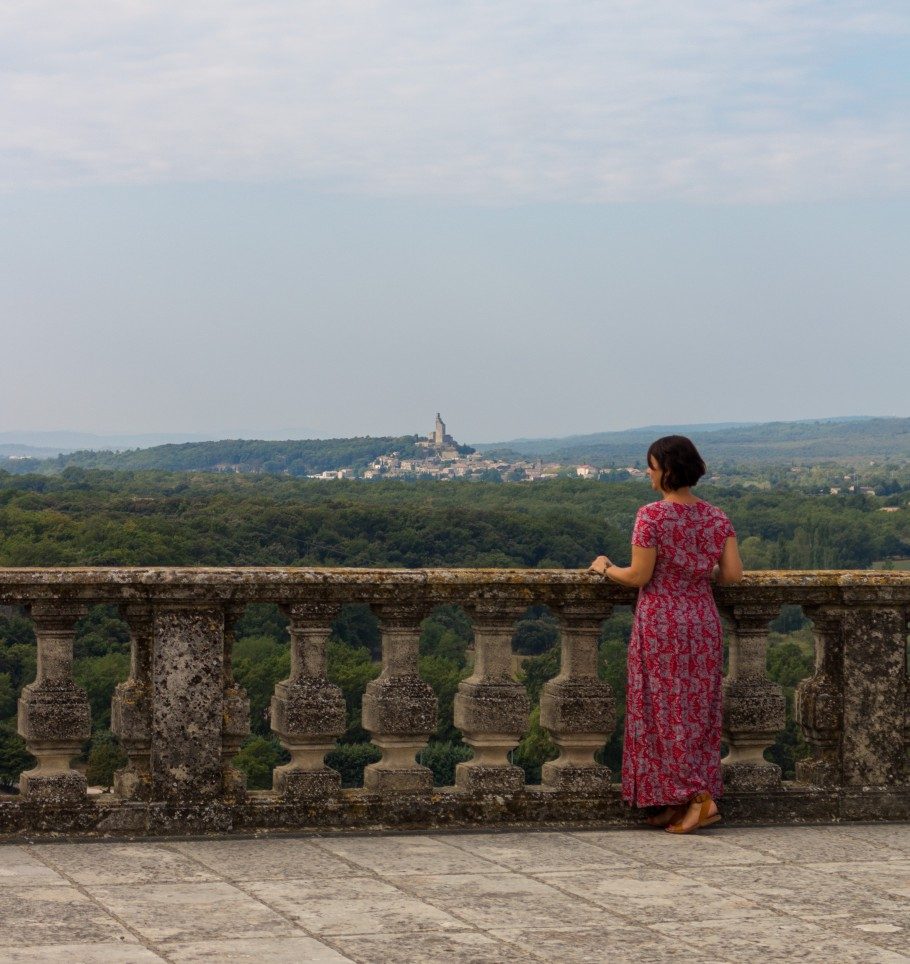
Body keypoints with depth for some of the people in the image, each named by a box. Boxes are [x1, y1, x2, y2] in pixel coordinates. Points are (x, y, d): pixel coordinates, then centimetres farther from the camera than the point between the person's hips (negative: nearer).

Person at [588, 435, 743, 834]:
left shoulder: (651, 516, -13)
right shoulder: (716, 518, 3)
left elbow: (639, 576, -13)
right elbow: (733, 574, -2)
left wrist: (605, 567, 5)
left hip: (660, 622, -5)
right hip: (703, 621, 5)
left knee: (665, 709, 0)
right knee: (697, 709, 10)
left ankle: (696, 797, -10)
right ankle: (676, 802, 14)